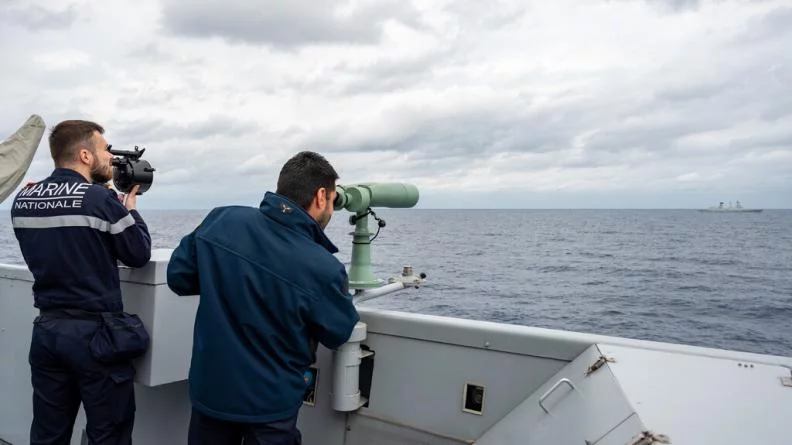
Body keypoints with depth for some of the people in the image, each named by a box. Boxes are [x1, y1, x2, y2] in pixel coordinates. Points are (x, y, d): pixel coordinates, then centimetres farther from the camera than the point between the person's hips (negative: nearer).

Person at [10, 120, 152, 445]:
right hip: (95, 332, -6)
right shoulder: (101, 199, -15)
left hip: (45, 329, 6)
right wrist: (130, 208, 9)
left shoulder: (22, 200, 4)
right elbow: (140, 255, -6)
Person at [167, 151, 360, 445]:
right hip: (271, 404, -3)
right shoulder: (323, 268, -24)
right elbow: (338, 335, -8)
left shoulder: (221, 220, -13)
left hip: (209, 391, 4)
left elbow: (178, 277, -1)